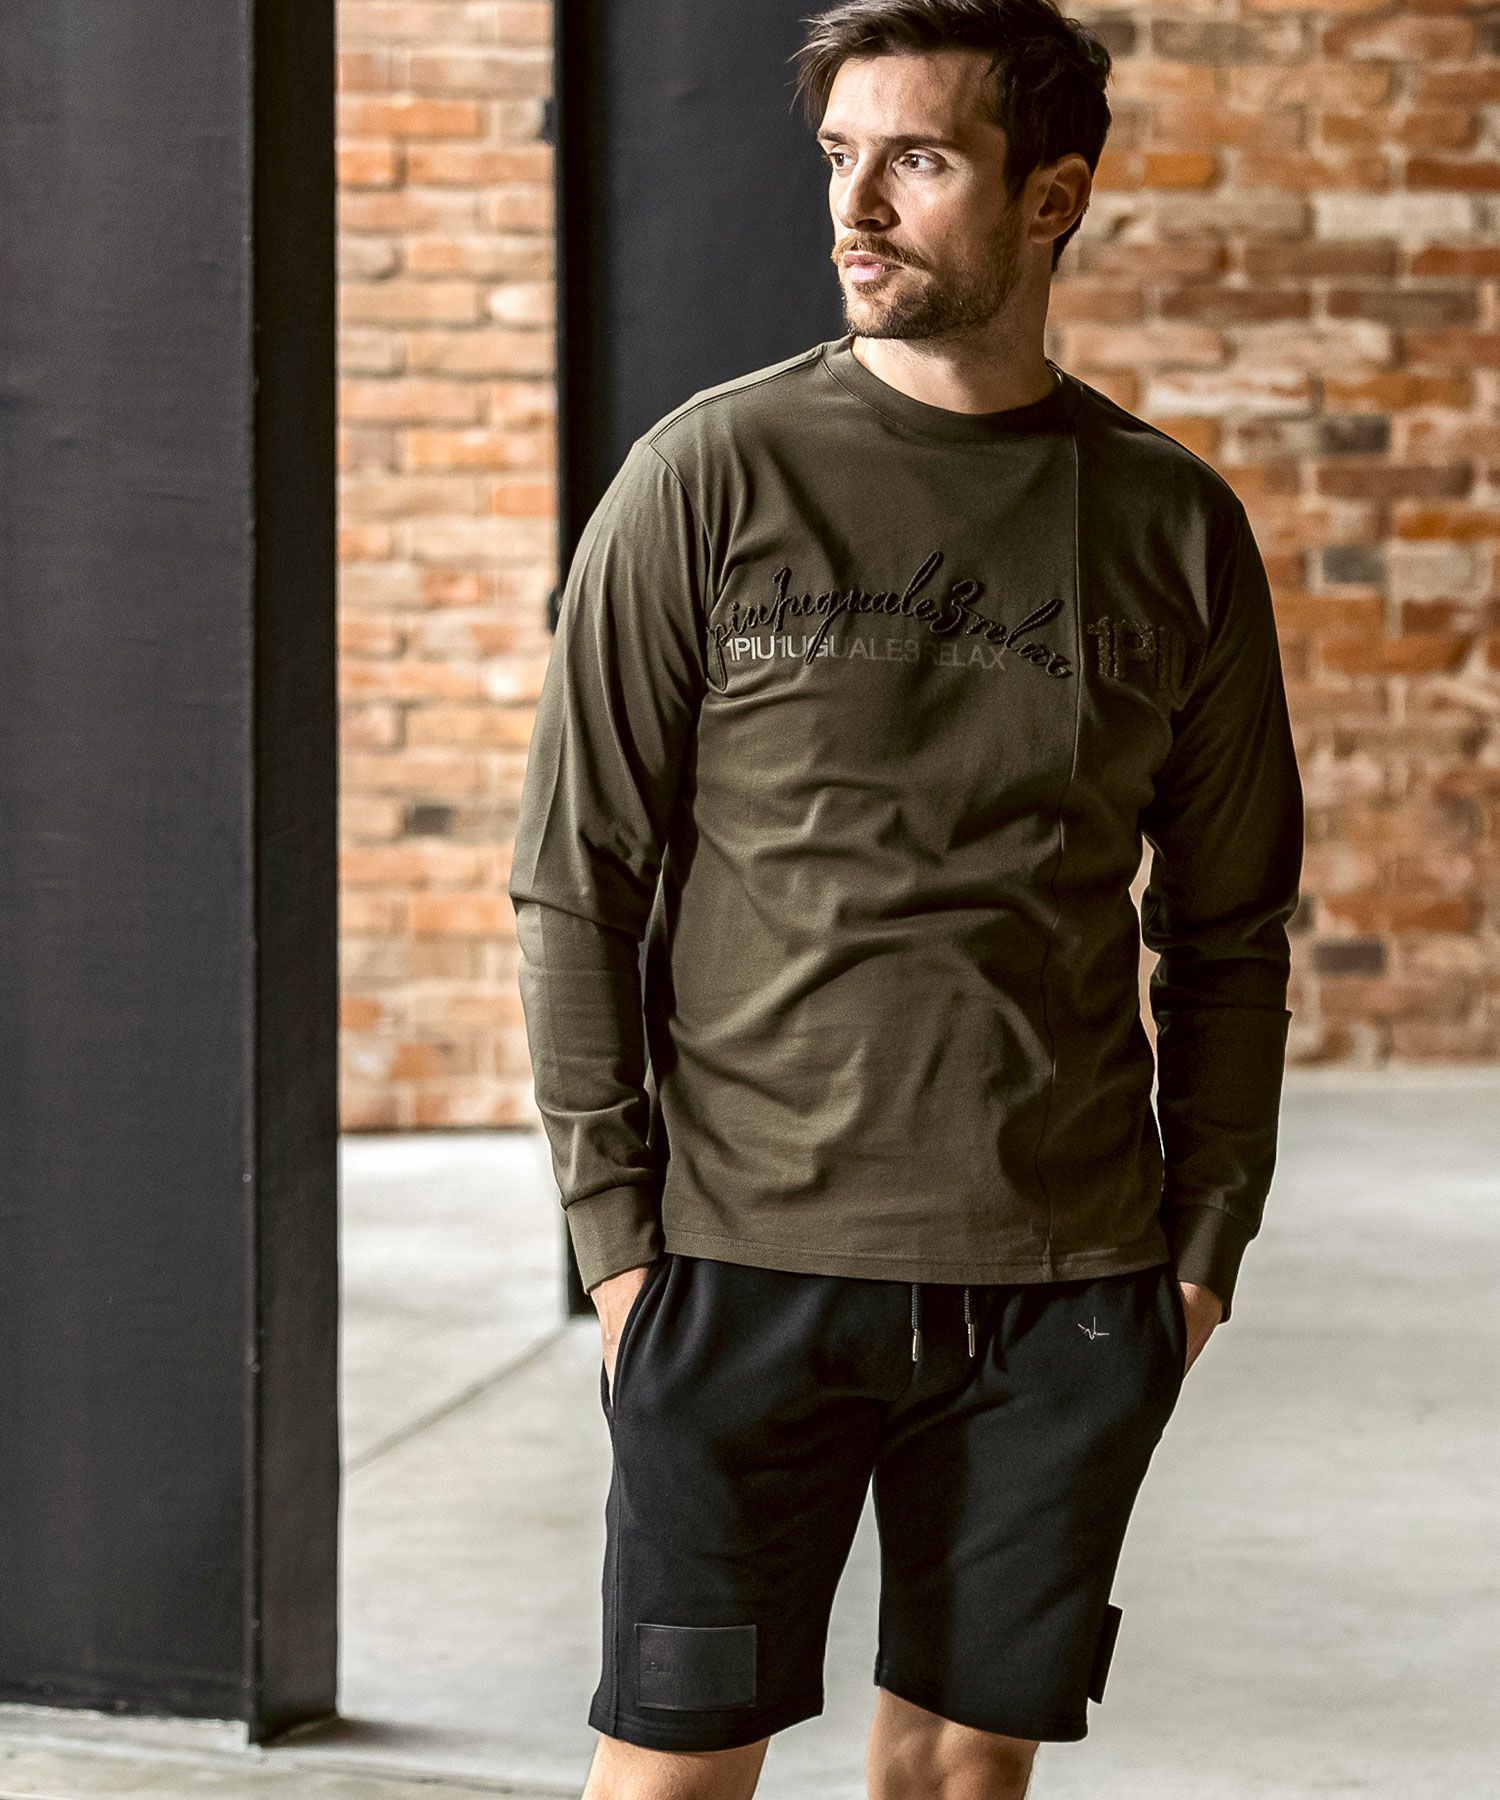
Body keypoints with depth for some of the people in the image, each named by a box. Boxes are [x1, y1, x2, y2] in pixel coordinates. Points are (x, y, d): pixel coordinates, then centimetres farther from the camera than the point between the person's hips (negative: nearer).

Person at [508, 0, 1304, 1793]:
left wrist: (1204, 1243, 5)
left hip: (1064, 1289, 2)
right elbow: (578, 883, 0)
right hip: (748, 1259, -2)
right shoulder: (708, 480, -2)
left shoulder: (1176, 527, 5)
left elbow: (1228, 932, 11)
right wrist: (615, 1232, -5)